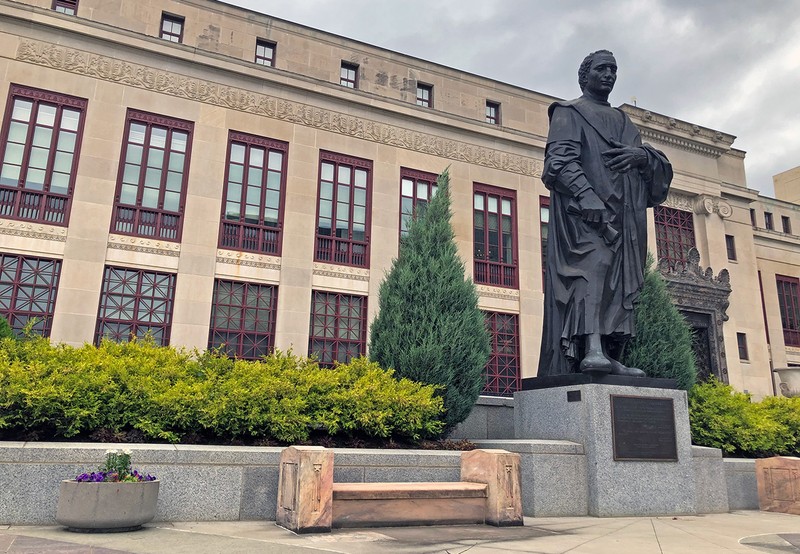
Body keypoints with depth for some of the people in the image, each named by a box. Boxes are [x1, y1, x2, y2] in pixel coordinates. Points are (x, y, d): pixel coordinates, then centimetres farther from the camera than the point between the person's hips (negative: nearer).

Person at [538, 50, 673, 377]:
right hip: (583, 210, -6)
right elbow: (559, 160, -7)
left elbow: (662, 168, 23)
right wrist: (587, 196, -24)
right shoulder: (568, 112, 11)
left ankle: (610, 357, -8)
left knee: (619, 281, -5)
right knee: (594, 261, -28)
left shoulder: (623, 122, 29)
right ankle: (592, 348, -39)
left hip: (622, 213, 7)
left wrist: (643, 155, -2)